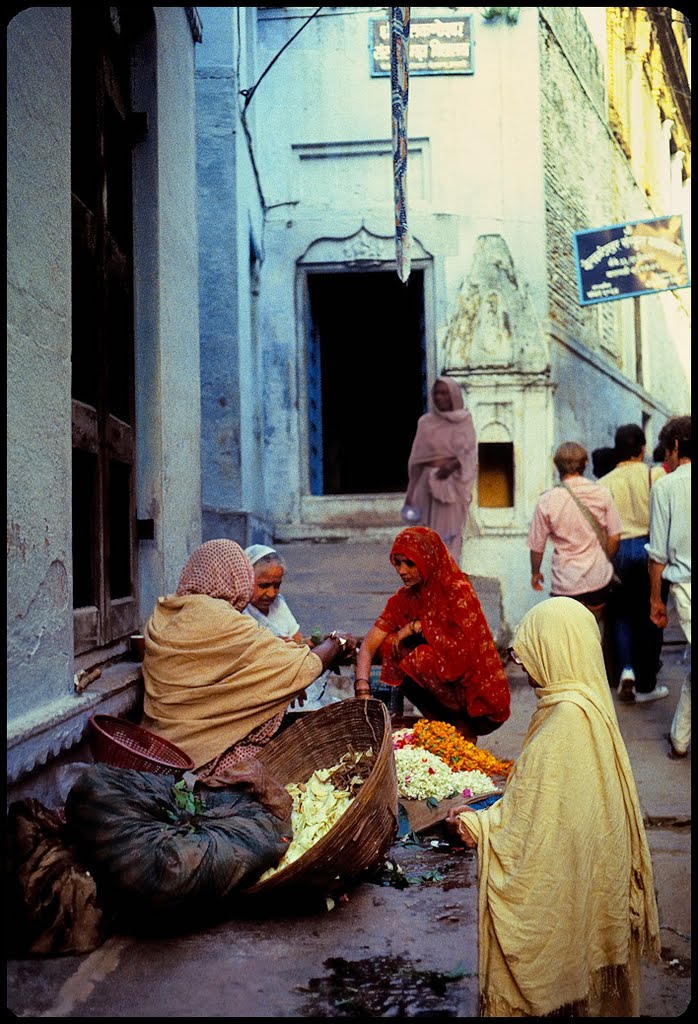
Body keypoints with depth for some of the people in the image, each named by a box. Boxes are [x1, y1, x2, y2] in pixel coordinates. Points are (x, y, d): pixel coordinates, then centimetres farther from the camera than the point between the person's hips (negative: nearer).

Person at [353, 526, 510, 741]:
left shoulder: (457, 590, -19)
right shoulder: (405, 598, -1)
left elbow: (462, 652, -27)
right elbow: (368, 645, -7)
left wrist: (419, 626, -20)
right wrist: (363, 691, -23)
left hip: (479, 699, -6)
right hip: (444, 680, 6)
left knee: (419, 660, -27)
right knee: (391, 645, -11)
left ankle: (463, 728, -3)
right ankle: (440, 723, 2)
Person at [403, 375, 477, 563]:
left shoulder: (464, 421, 4)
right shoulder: (425, 422, 7)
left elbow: (470, 453, -5)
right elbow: (417, 460, 6)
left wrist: (453, 465, -24)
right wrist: (411, 492, 1)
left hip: (454, 485, -2)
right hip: (429, 484, 2)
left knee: (449, 534, -5)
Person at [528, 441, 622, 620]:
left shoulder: (546, 501, -9)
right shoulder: (601, 494, -3)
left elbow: (537, 546, -1)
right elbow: (614, 537, 2)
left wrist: (535, 573, 16)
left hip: (565, 583, -3)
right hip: (599, 579, 3)